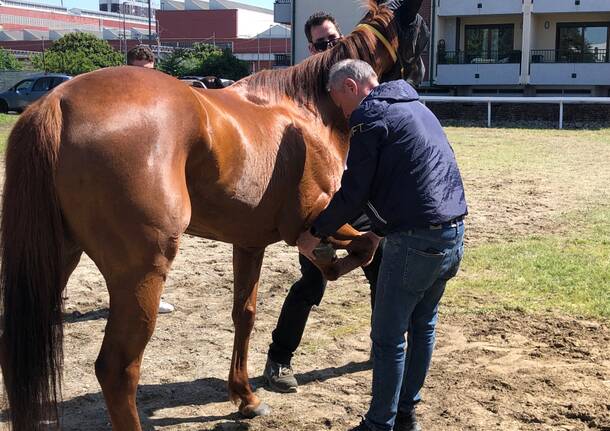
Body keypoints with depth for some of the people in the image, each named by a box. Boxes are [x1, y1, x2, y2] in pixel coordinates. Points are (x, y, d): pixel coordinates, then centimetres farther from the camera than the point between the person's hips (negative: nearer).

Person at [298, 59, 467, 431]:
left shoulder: (369, 115, -8)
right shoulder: (416, 107, 20)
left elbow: (354, 192, -10)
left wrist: (316, 233, 3)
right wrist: (381, 230, 29)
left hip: (416, 240, -9)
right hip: (455, 232, 9)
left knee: (388, 336, 3)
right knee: (423, 325, 20)